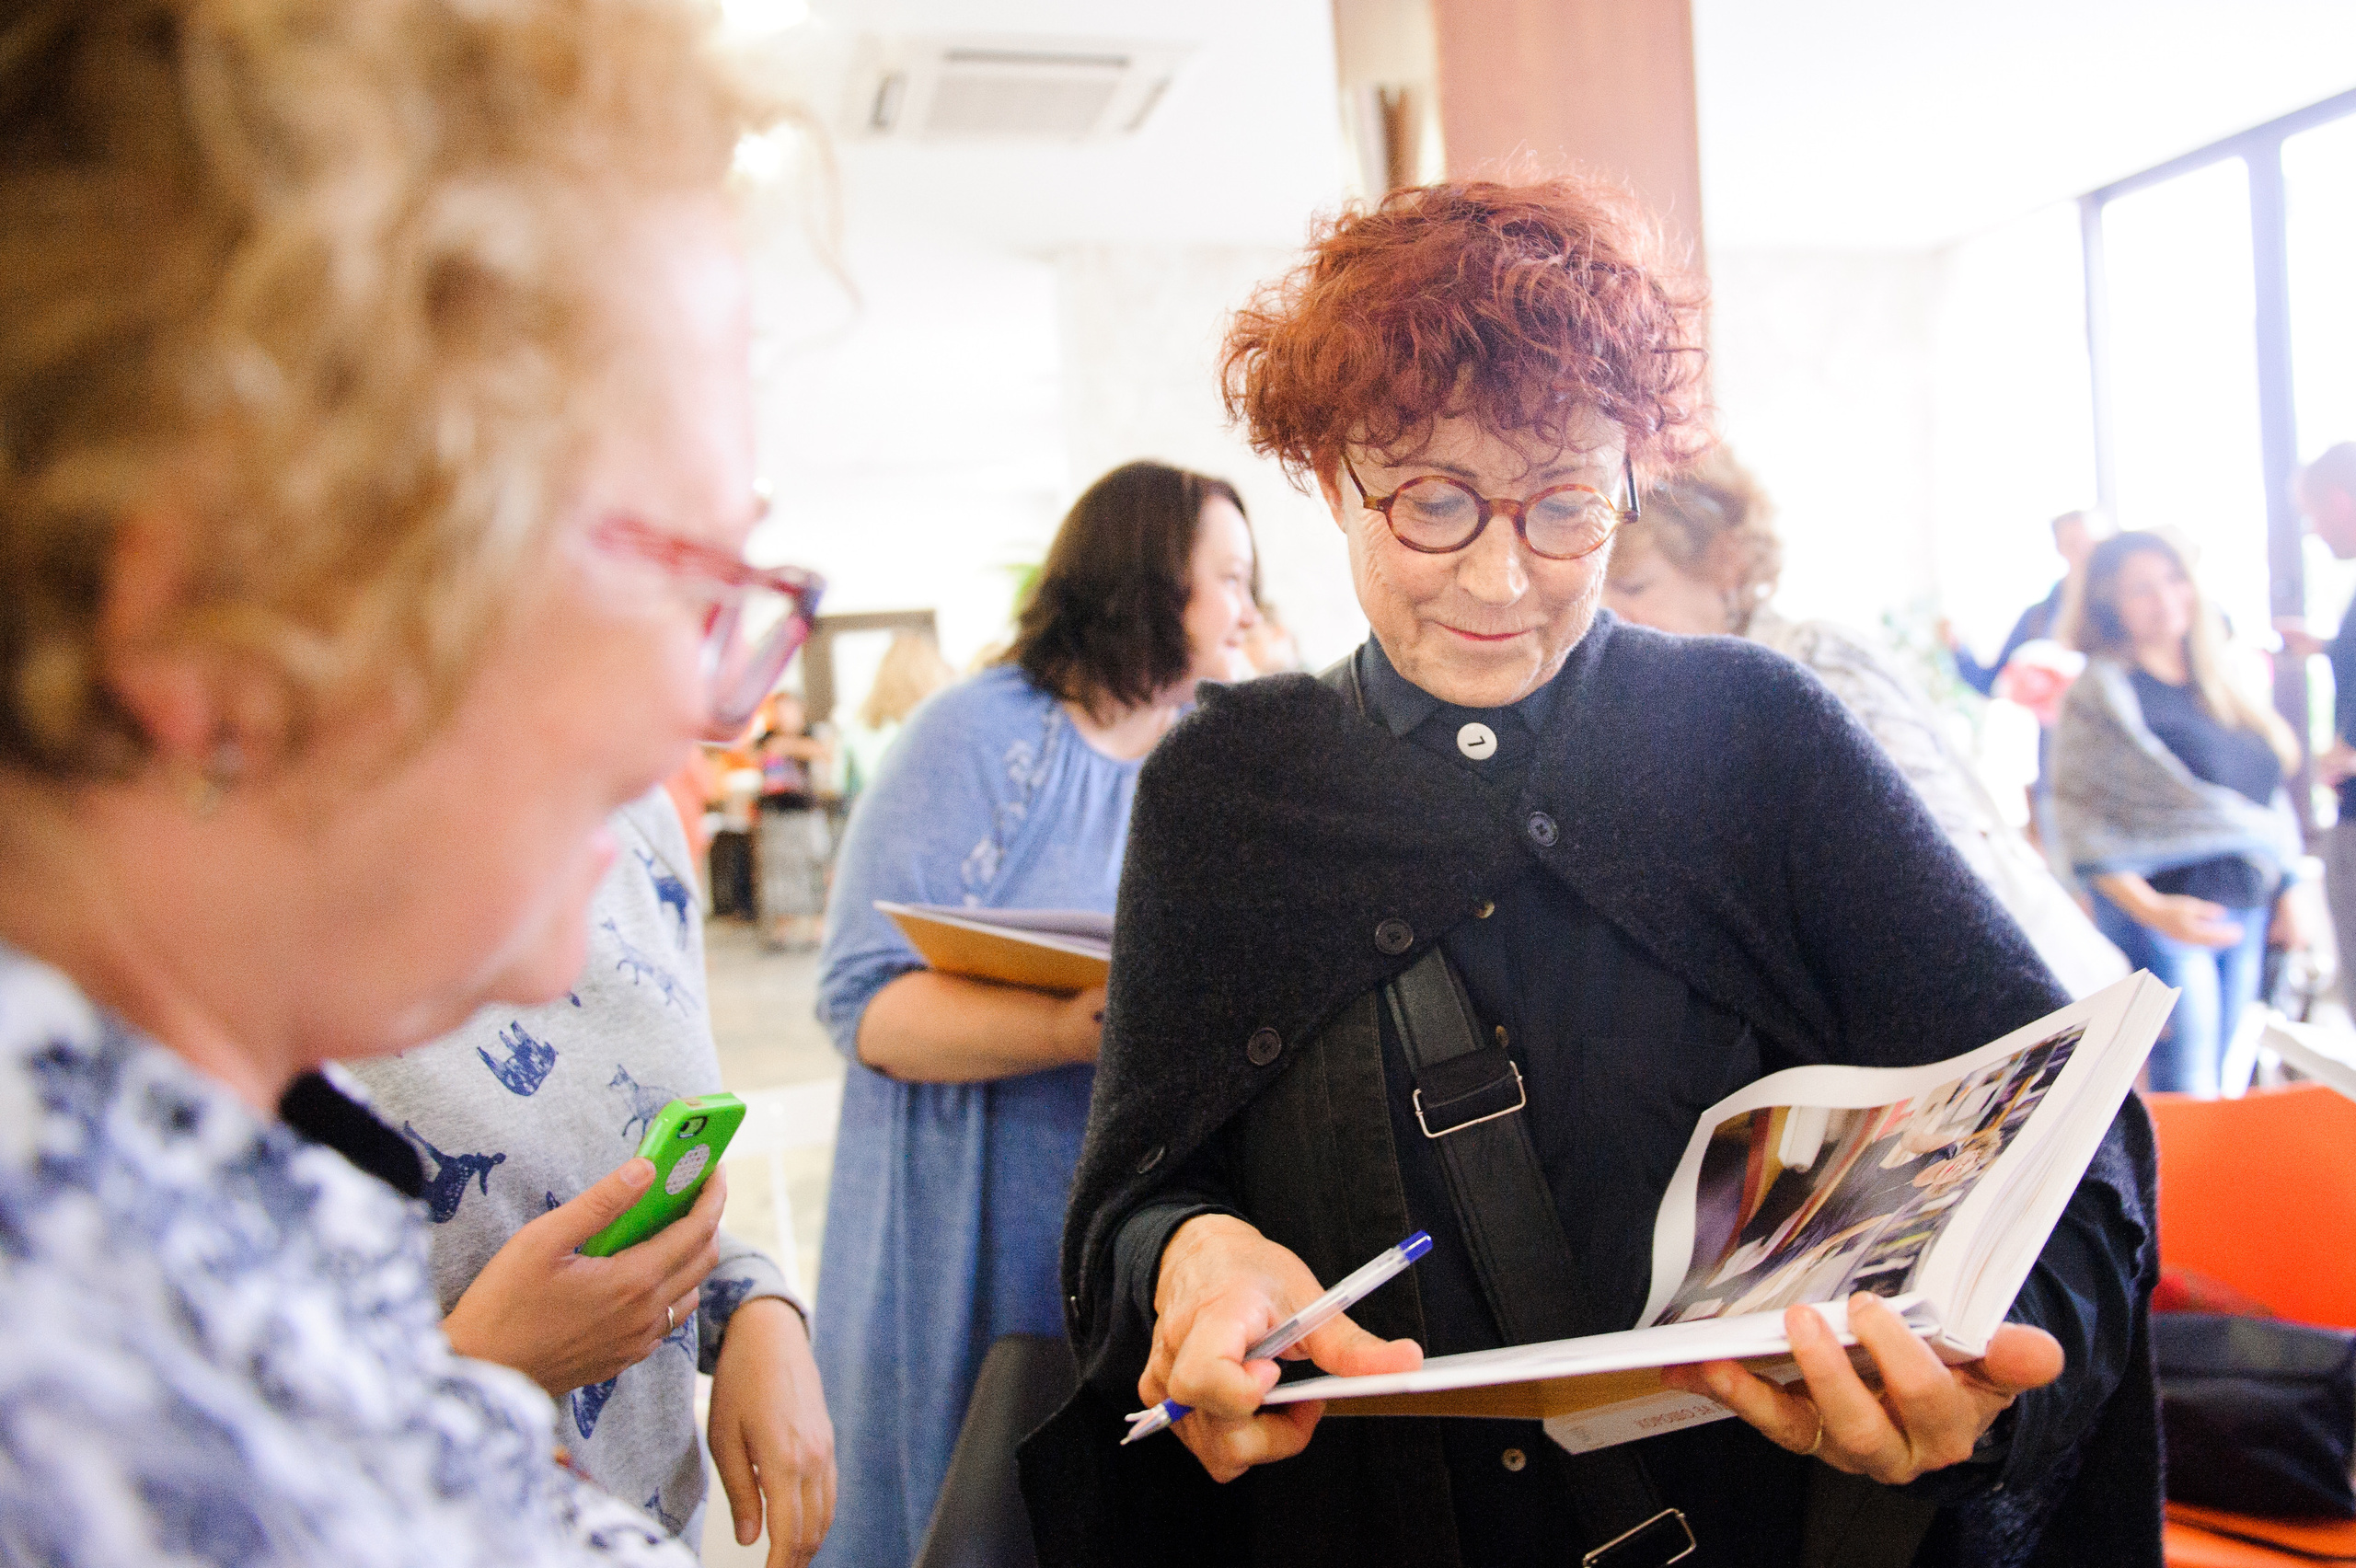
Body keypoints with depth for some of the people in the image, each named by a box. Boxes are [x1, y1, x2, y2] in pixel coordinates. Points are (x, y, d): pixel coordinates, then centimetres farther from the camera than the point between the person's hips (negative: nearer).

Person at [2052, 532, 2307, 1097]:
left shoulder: (2222, 684, 13)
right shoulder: (2101, 691, -8)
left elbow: (2269, 796, 19)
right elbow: (2077, 817, -12)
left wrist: (2286, 890, 14)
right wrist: (2150, 909, -18)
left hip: (2246, 904, 6)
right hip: (2161, 907, -6)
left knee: (2225, 1084, 10)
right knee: (2186, 1098, -9)